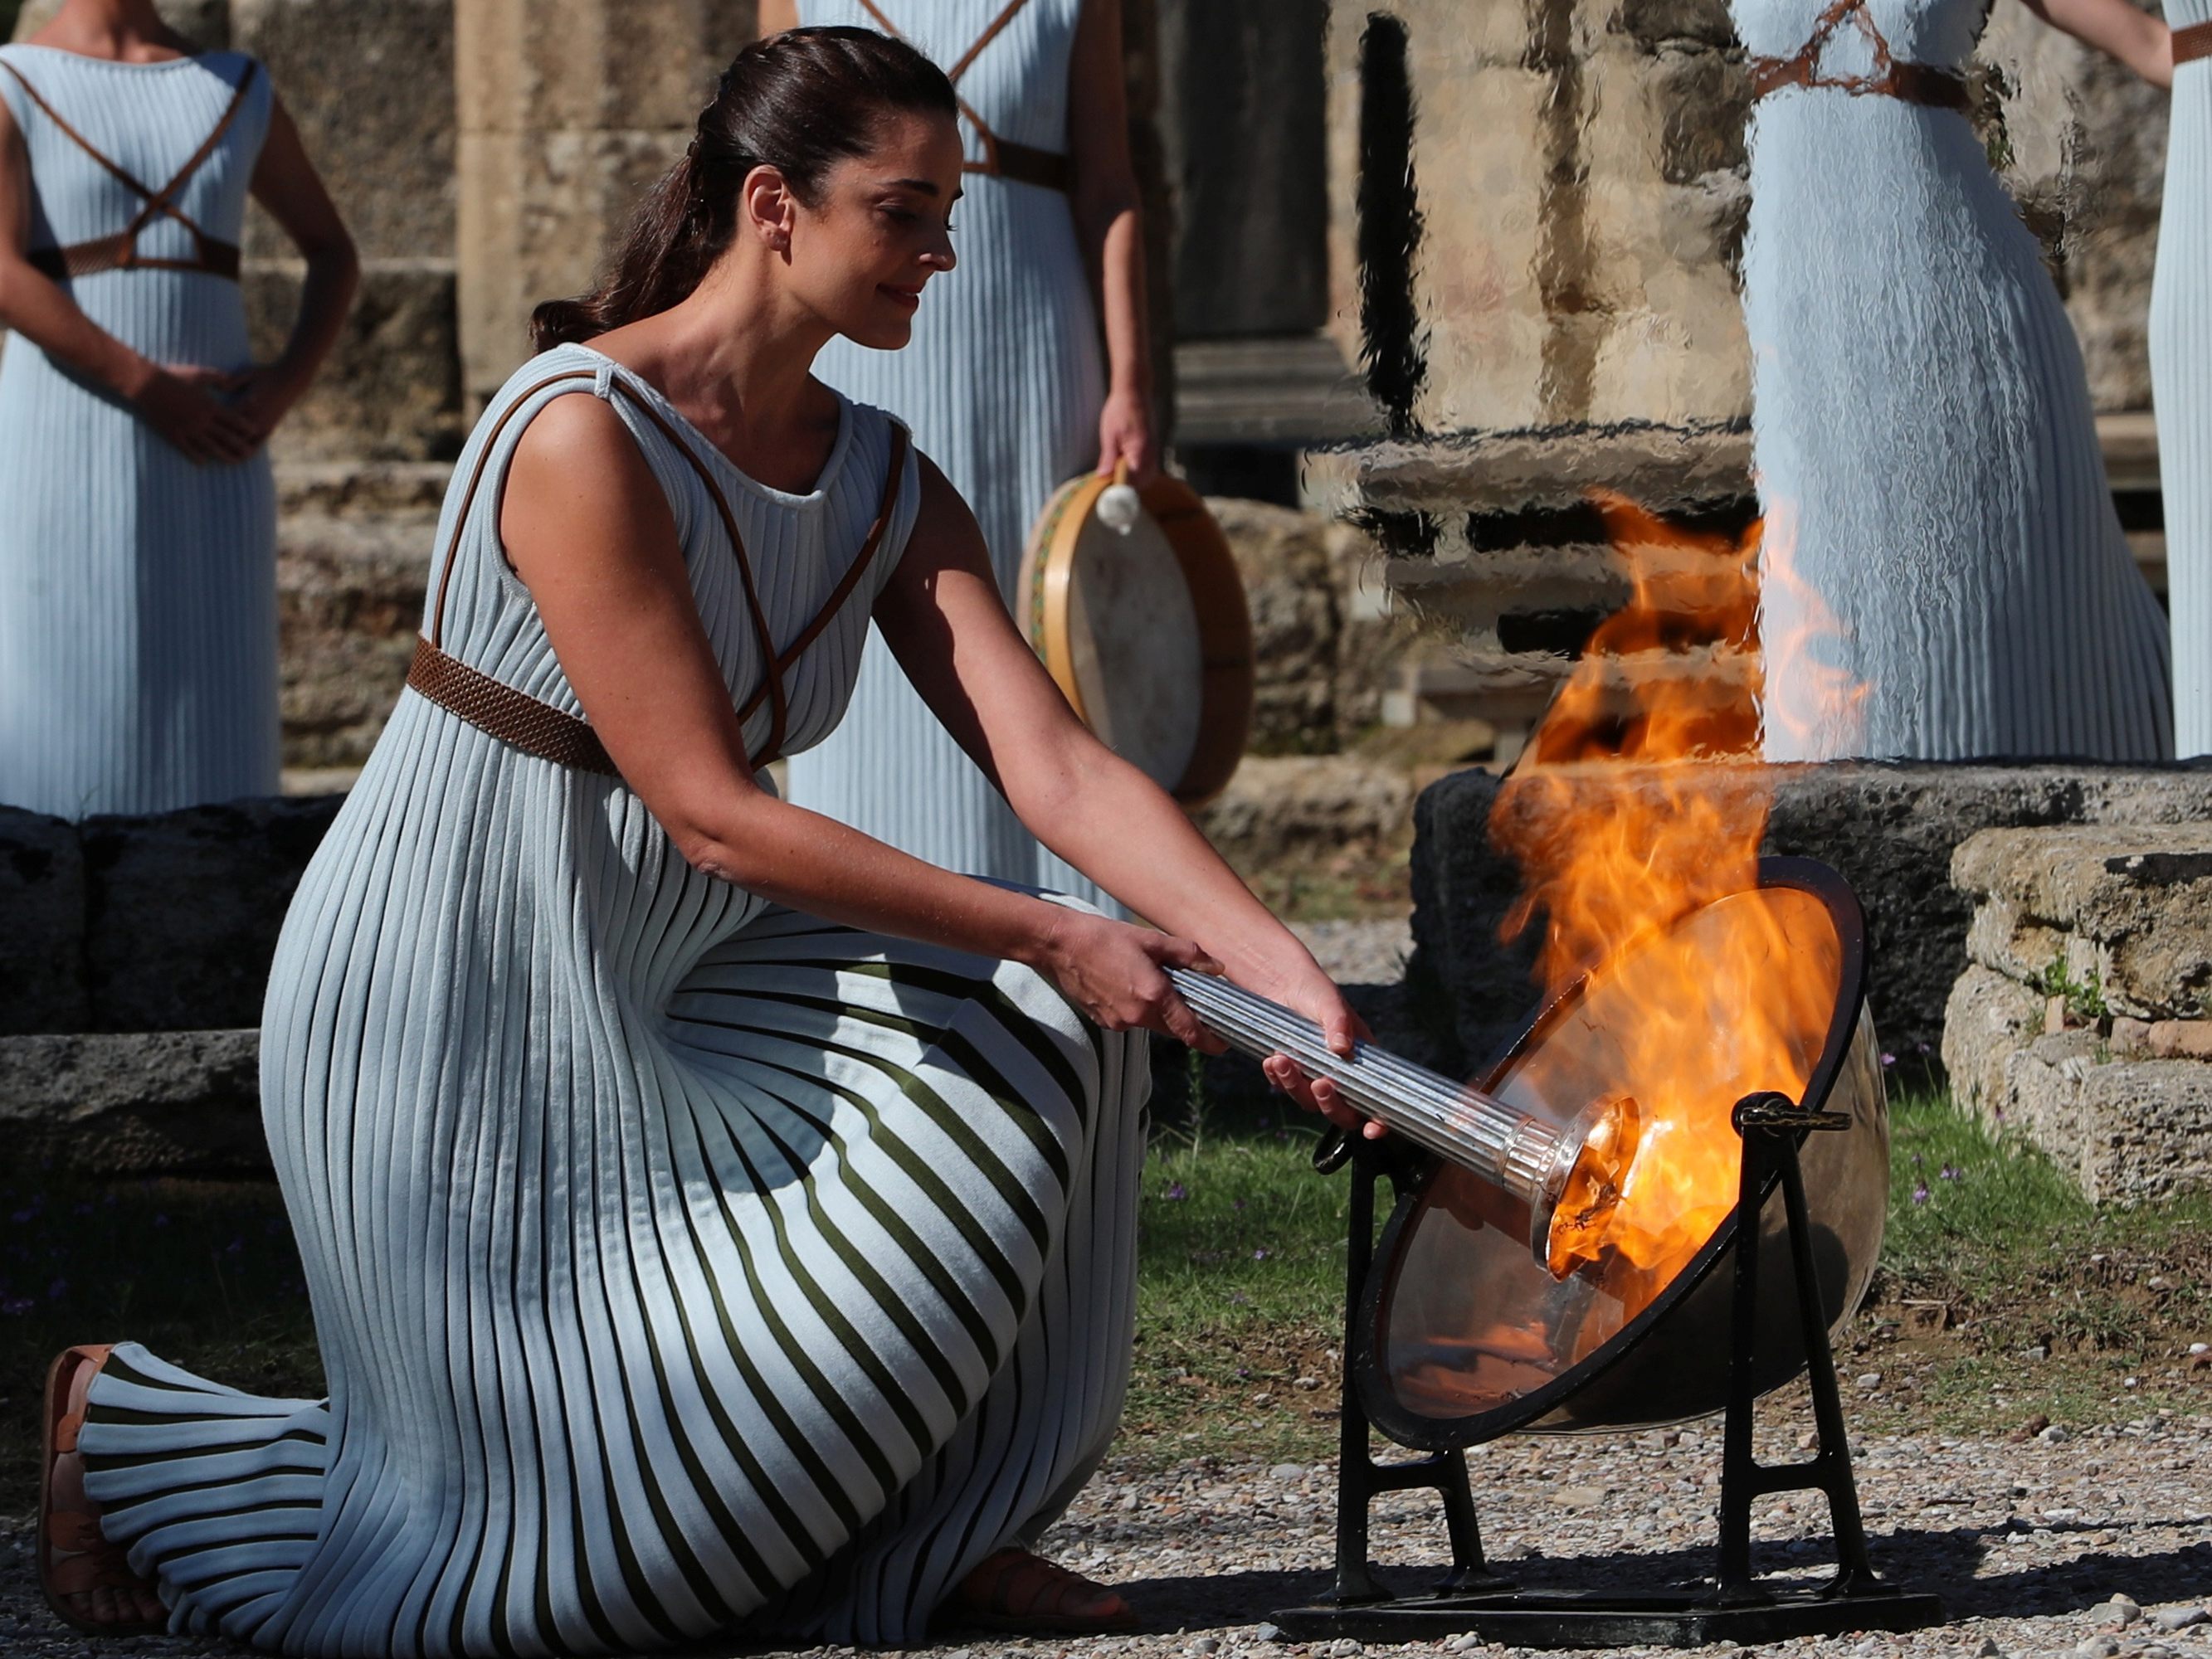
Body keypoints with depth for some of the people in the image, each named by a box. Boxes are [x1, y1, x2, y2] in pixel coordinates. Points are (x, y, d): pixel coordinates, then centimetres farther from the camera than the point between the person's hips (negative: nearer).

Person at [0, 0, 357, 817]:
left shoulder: (238, 91, 11)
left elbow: (332, 251, 17)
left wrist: (288, 383, -1)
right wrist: (150, 388, -19)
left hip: (209, 460, 4)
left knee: (207, 708, 2)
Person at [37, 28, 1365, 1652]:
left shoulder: (887, 490, 2)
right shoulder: (580, 439, -23)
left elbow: (1059, 768, -8)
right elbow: (712, 814, -25)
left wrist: (1286, 968, -22)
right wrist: (1047, 935, -25)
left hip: (658, 995, 8)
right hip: (451, 1016, -8)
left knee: (1038, 1032, -11)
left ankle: (939, 1529, 2)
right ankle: (135, 1427, 18)